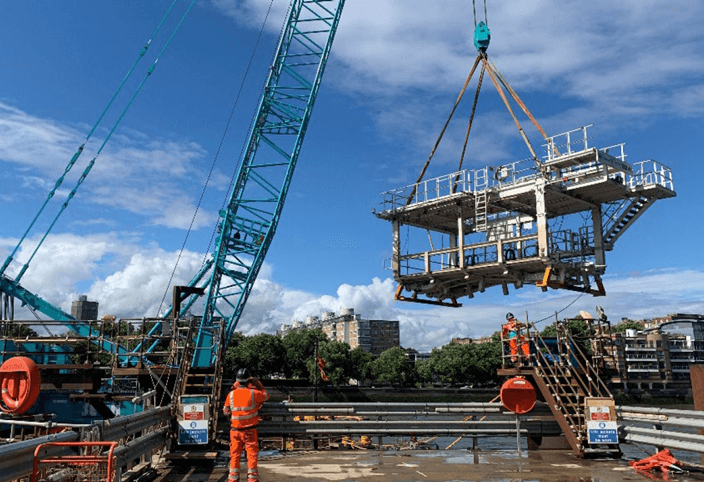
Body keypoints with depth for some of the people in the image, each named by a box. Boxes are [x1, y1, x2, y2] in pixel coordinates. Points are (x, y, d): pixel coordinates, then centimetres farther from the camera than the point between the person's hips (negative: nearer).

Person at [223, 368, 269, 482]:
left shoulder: (231, 395, -4)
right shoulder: (253, 393, -12)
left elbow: (226, 411, 9)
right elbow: (266, 396, 7)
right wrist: (258, 384, 11)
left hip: (235, 430, 2)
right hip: (250, 431, -2)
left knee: (235, 455, 13)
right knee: (252, 455, 7)